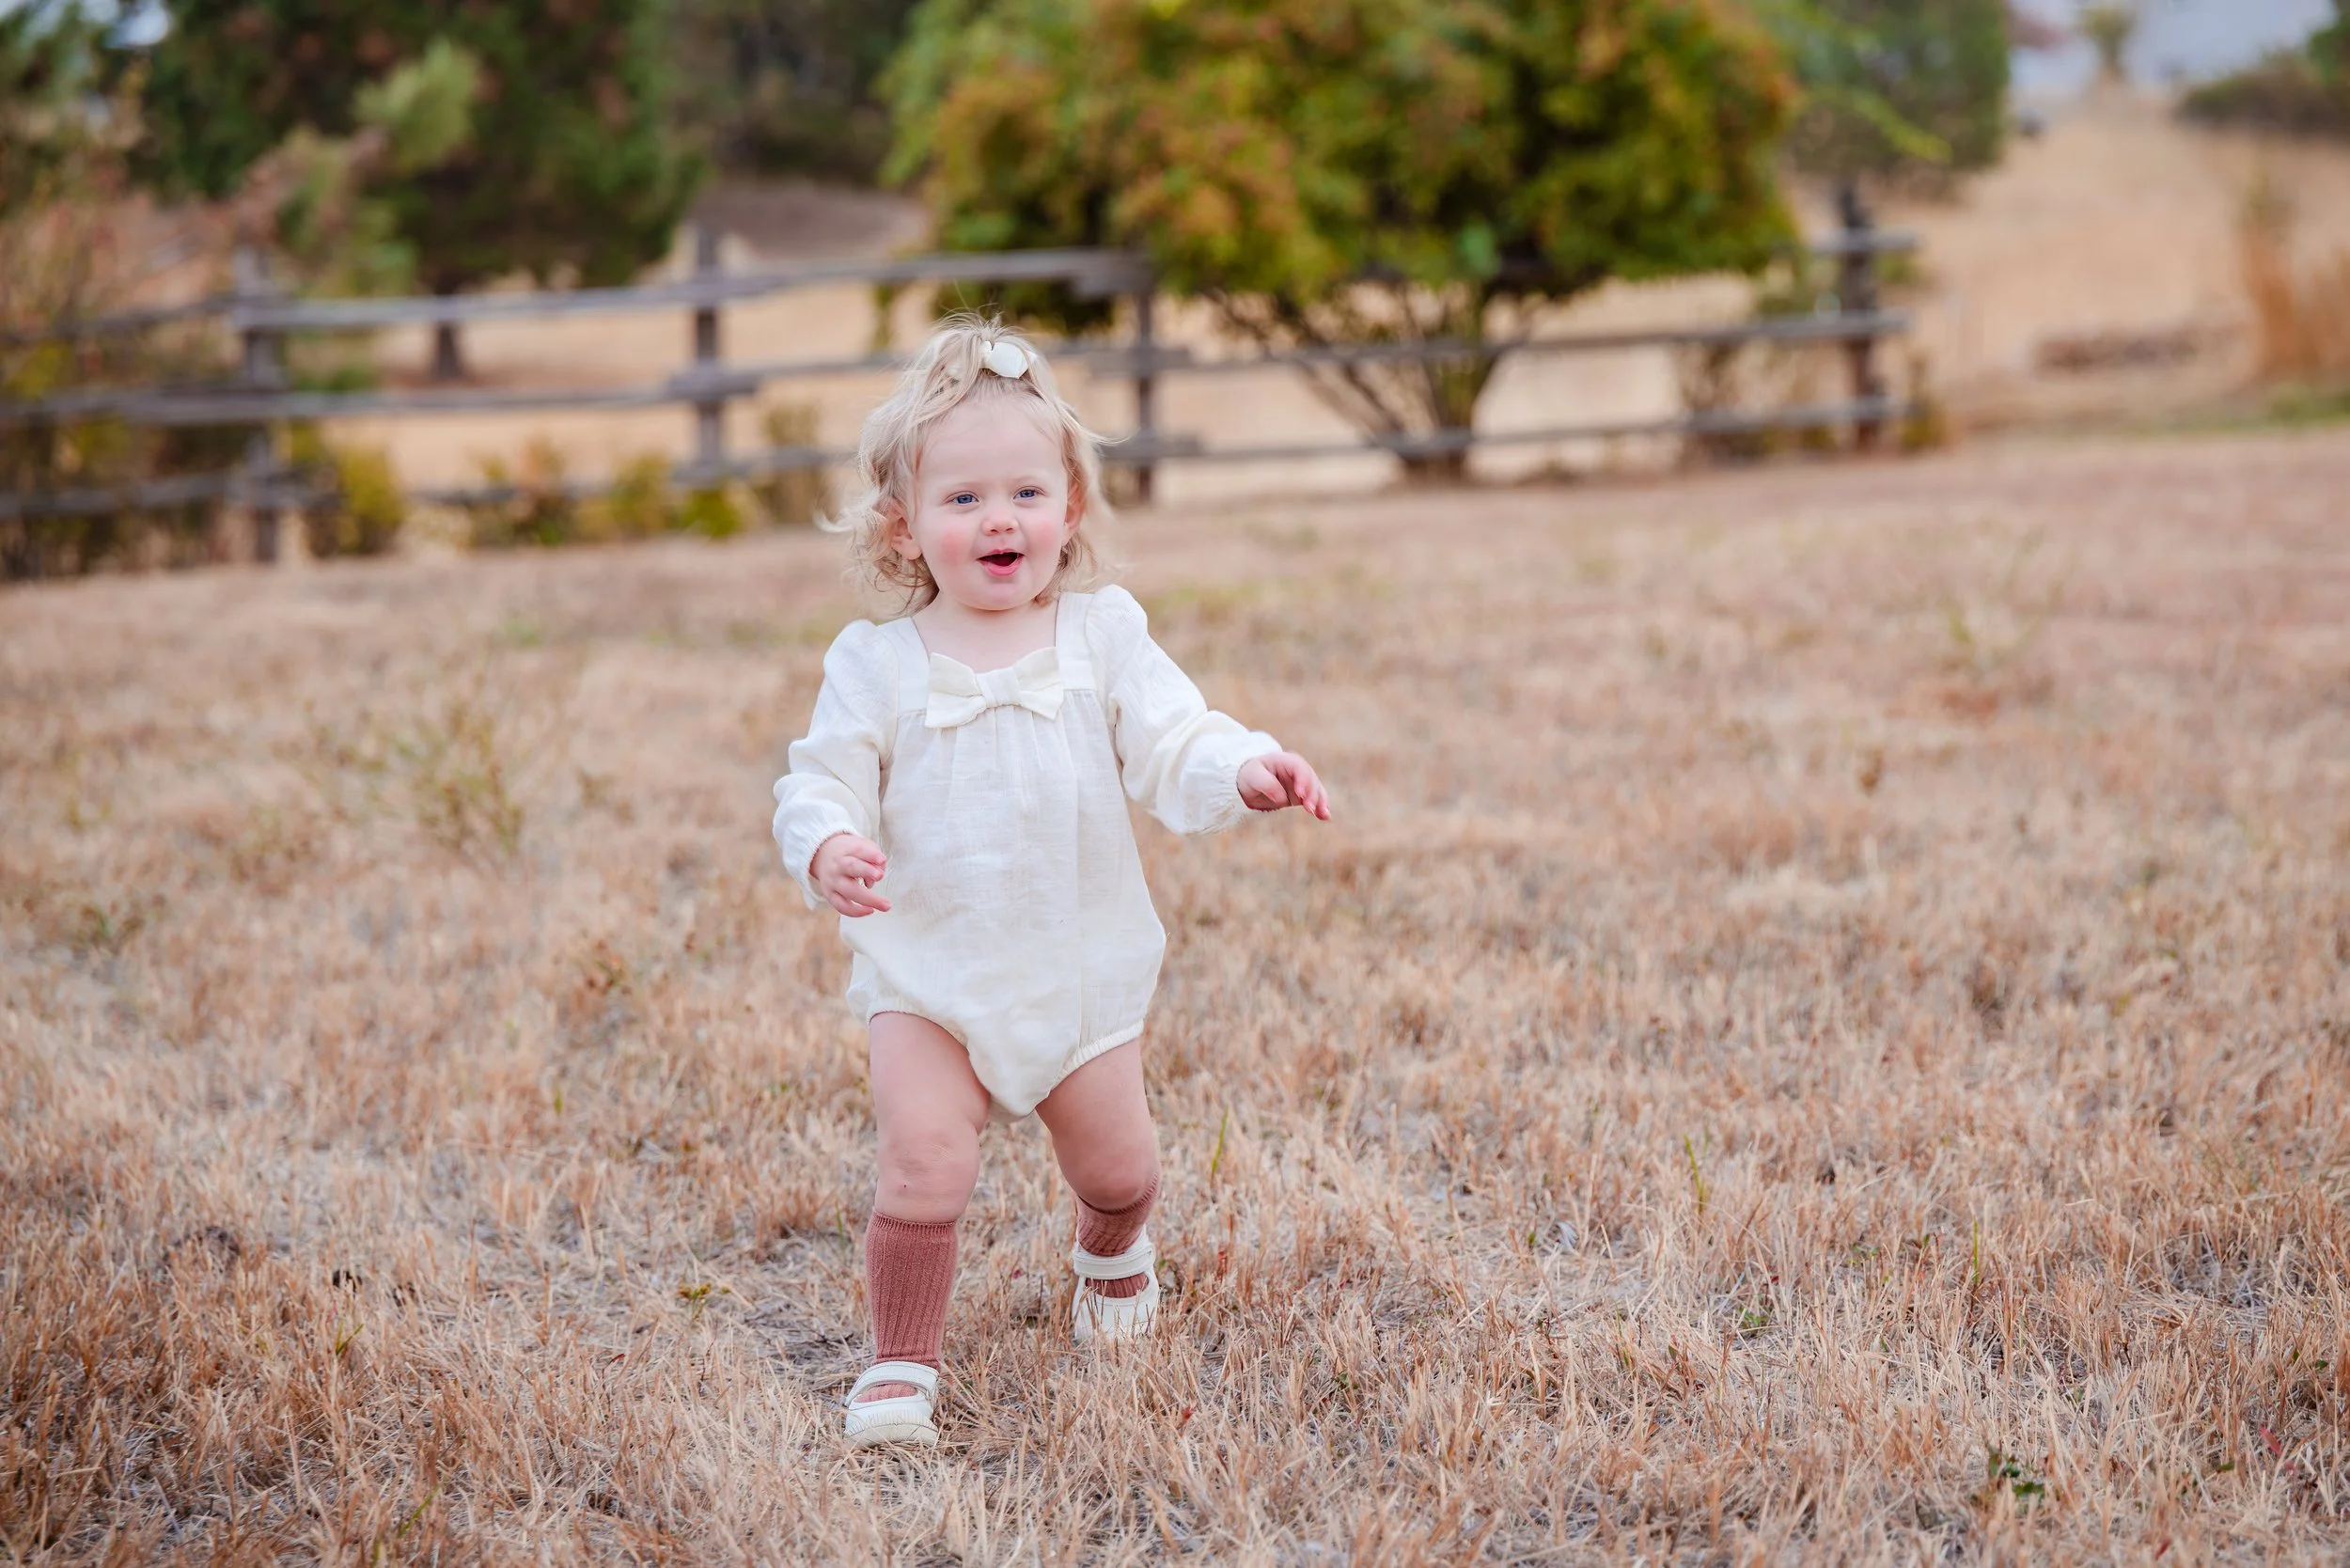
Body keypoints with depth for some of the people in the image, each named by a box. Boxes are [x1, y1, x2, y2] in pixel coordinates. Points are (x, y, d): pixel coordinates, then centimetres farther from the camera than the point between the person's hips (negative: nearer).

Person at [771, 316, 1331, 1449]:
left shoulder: (1101, 637, -4)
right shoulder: (878, 665, -7)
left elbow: (1171, 750, -10)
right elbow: (821, 783, -7)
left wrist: (1247, 772, -31)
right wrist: (828, 849, -30)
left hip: (1081, 972, 2)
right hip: (927, 974, -2)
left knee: (1116, 1167, 14)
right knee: (923, 1165, -18)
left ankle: (1112, 1253, 51)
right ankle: (901, 1361, 3)